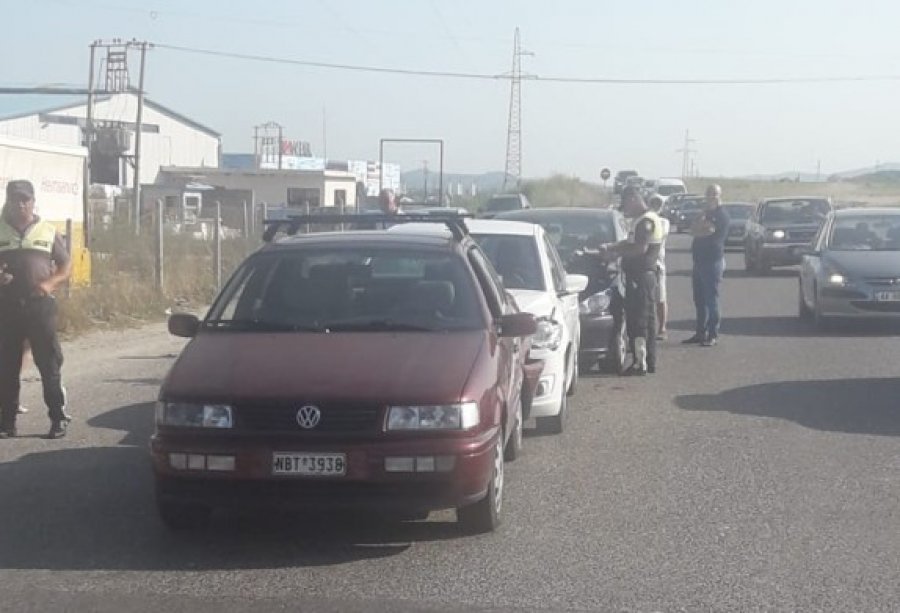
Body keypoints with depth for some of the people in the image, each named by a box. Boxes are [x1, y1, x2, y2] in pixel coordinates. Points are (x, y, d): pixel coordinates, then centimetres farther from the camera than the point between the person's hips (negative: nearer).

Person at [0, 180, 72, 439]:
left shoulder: (48, 231, 7)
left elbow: (66, 265, 10)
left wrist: (50, 283, -9)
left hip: (40, 304, -1)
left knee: (49, 363, -2)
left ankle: (59, 419, 3)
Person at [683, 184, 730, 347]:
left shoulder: (721, 215, -8)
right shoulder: (706, 213, 21)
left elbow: (708, 231, -18)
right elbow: (693, 228, 8)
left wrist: (698, 230, 2)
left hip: (713, 262, -9)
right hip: (700, 260, 9)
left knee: (711, 299, -8)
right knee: (699, 300, 11)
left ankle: (713, 335, -6)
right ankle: (701, 333, 17)